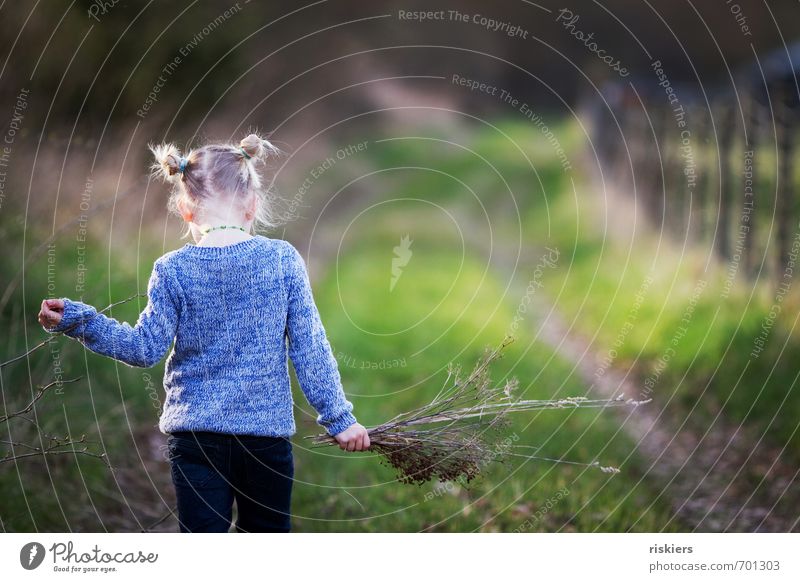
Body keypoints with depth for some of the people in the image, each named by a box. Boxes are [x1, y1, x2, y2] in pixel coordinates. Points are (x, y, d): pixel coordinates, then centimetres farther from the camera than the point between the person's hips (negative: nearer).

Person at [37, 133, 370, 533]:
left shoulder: (173, 270, -6)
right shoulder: (283, 259, -4)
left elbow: (146, 348, -5)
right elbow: (310, 349, -2)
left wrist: (78, 321, 0)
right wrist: (339, 417, 4)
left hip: (195, 434, -1)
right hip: (267, 432, 1)